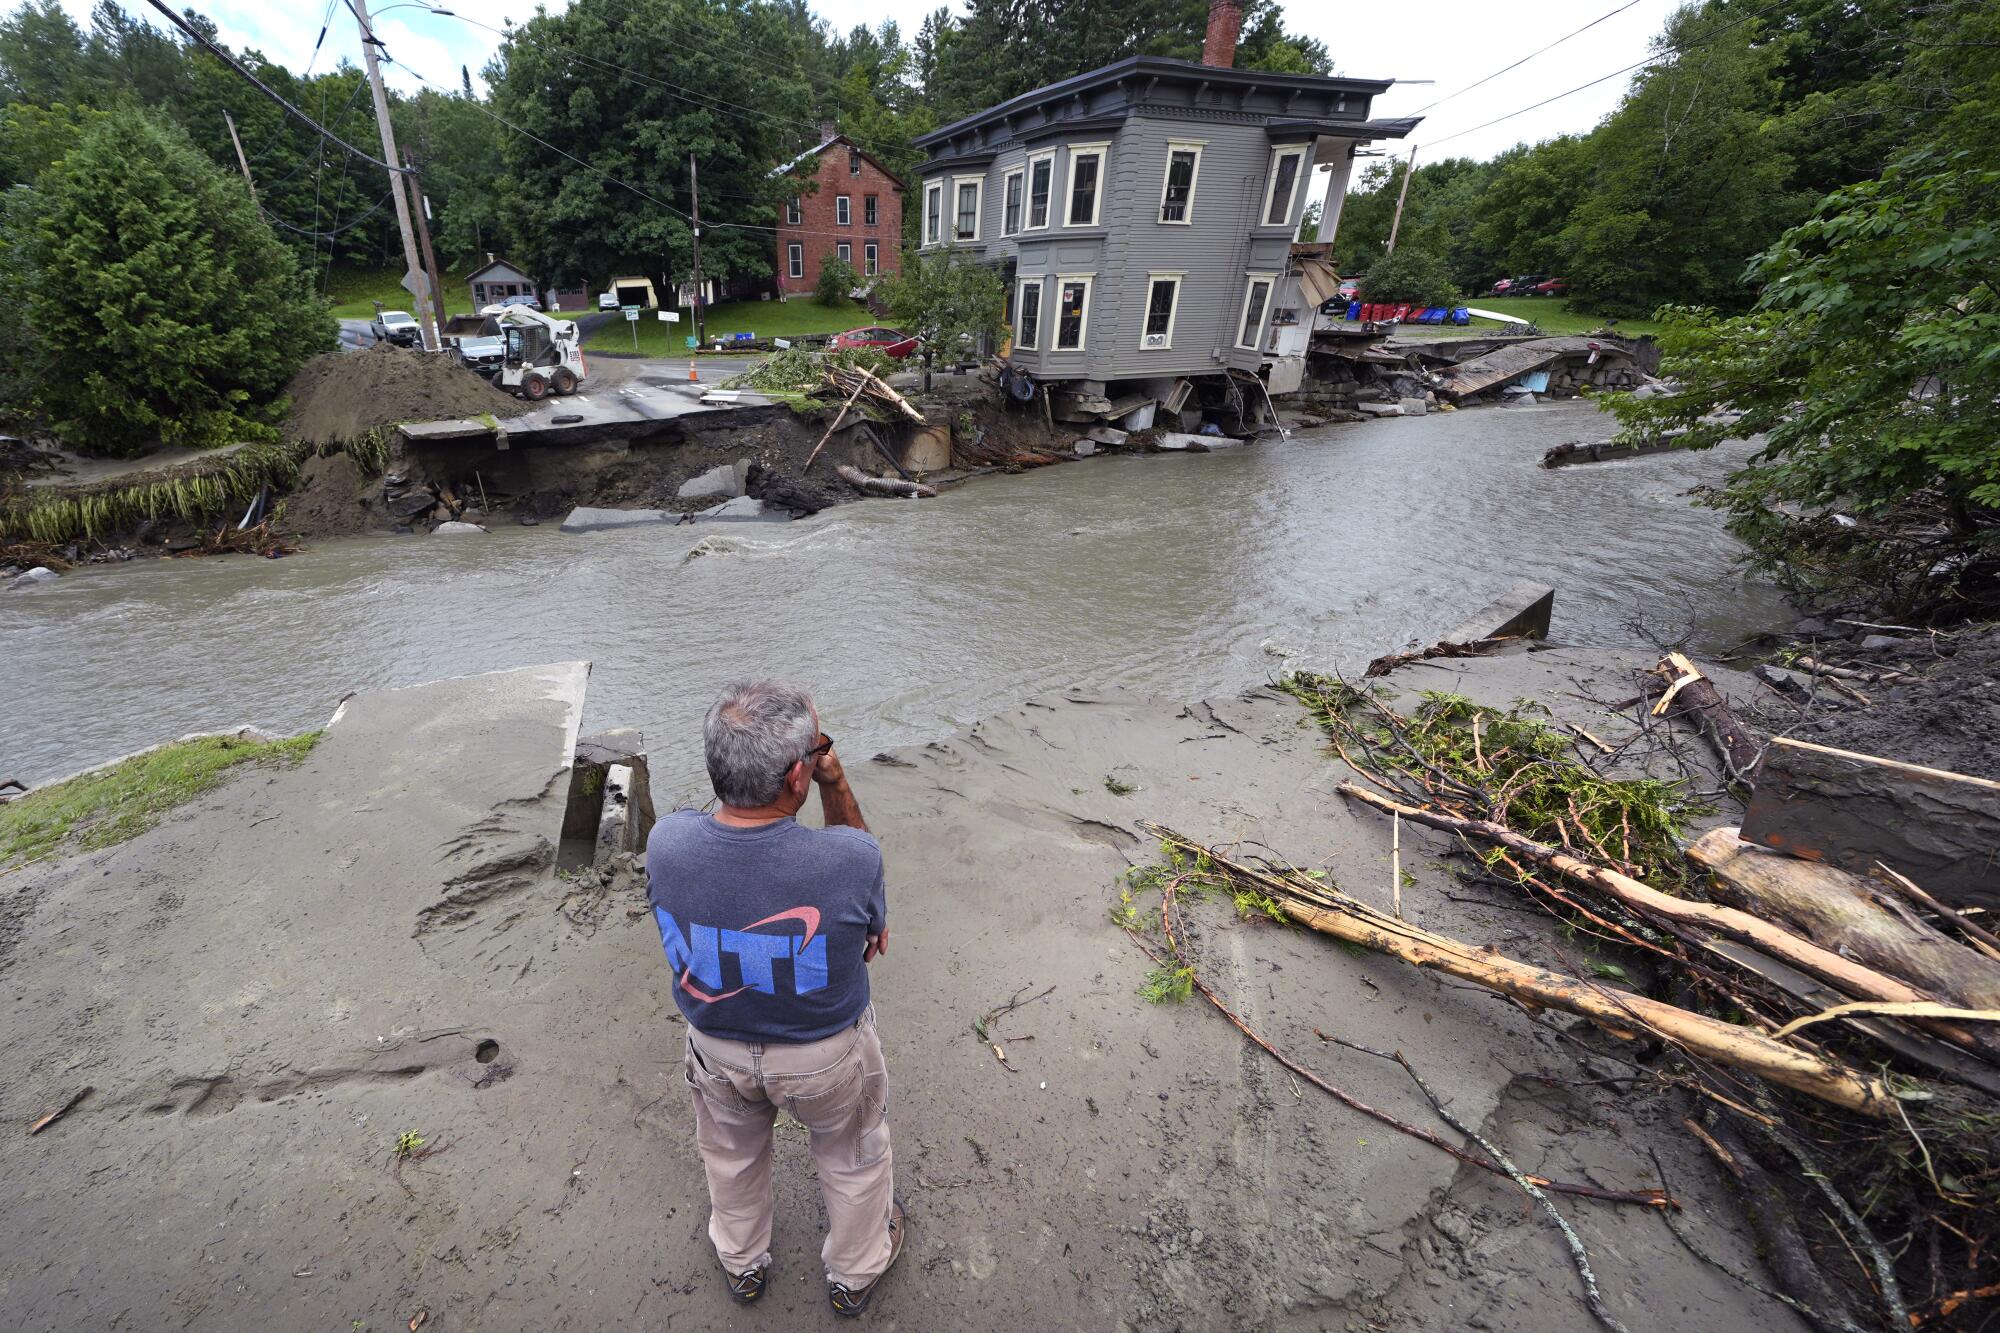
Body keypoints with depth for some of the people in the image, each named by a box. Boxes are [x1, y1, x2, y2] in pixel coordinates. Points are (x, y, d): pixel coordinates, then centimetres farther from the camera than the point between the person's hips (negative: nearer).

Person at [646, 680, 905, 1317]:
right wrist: (836, 784, -23)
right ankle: (855, 1273, 58)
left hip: (718, 1047, 3)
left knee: (731, 1155, 34)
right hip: (827, 1051, -2)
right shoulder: (851, 859, -38)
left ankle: (742, 1265, 64)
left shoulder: (665, 843, -28)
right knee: (851, 1156, 30)